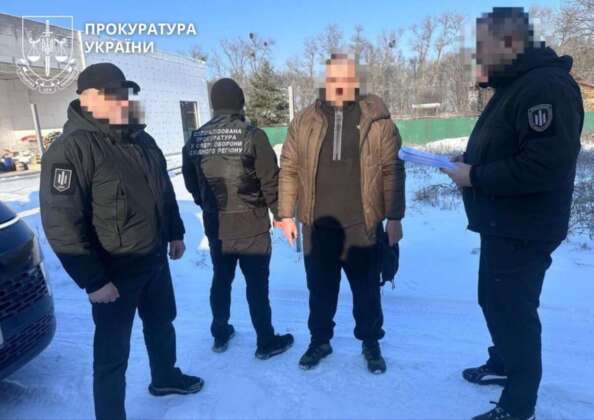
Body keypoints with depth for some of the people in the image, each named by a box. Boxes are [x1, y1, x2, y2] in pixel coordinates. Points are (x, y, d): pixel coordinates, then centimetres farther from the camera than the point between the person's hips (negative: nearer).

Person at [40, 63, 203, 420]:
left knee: (162, 323, 25)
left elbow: (165, 192, 17)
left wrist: (175, 233, 17)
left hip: (155, 259, 8)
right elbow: (60, 223, -24)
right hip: (114, 271, -8)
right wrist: (93, 280, -23)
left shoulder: (142, 140, 6)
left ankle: (166, 377, 50)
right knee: (113, 351, 6)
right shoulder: (71, 149, -20)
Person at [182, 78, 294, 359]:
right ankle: (266, 342, 18)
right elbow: (270, 181, -13)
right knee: (257, 283, 6)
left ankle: (220, 334, 34)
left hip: (214, 225, 5)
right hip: (250, 224, -5)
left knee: (221, 279, 19)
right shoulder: (252, 135, -14)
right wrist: (280, 212, 1)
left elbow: (191, 183, 9)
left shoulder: (195, 139, 0)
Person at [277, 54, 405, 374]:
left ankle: (371, 343, 35)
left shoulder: (377, 120, -2)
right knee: (320, 290, 16)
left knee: (367, 290, 13)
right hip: (318, 226, 2)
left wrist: (394, 217, -4)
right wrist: (286, 214, 2)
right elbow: (289, 170, 4)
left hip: (362, 226, -1)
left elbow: (392, 171, -1)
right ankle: (319, 341, 37)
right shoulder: (304, 122, 3)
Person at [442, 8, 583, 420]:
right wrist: (468, 167, 3)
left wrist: (475, 177, -21)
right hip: (501, 226, 10)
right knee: (495, 302, 22)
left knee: (514, 310, 1)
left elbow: (547, 164, -29)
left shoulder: (546, 86, -20)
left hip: (522, 232, -10)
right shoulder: (513, 85, 13)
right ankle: (503, 364, 44)